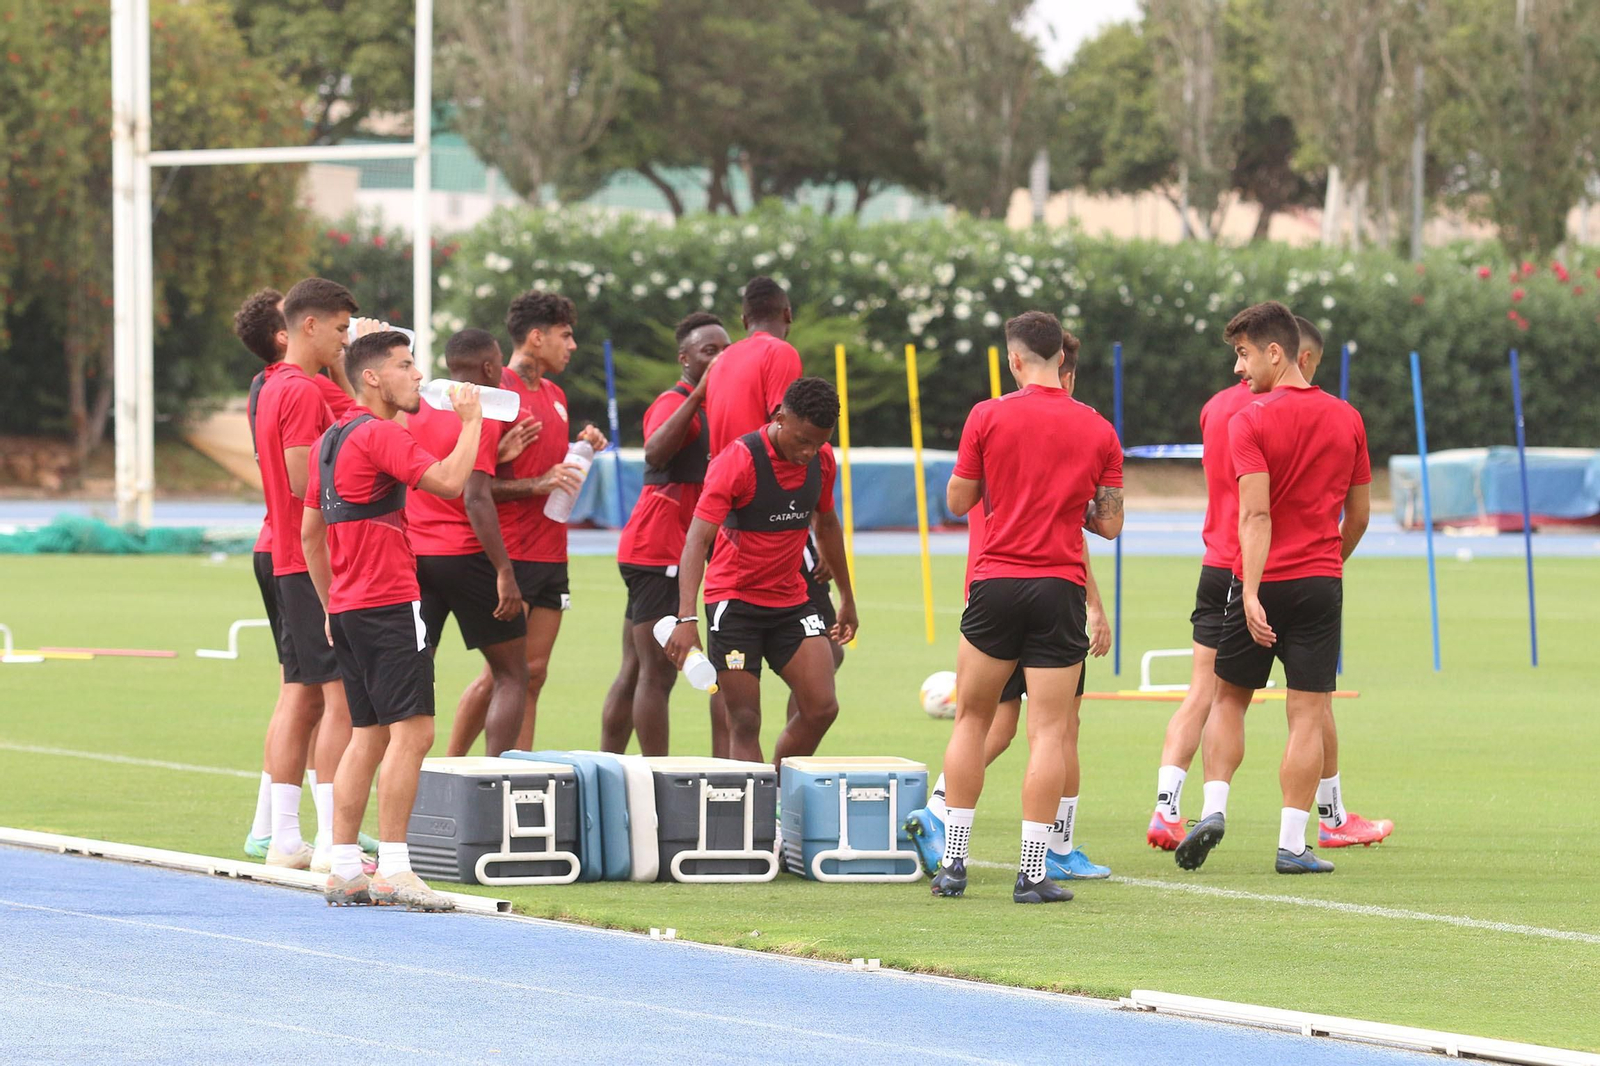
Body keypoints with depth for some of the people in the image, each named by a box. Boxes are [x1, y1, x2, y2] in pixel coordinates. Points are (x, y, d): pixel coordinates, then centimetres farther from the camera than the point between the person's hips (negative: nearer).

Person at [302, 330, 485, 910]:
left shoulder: (332, 438, 17)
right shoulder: (379, 434, -12)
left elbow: (311, 532, 22)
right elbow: (448, 481, -24)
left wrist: (331, 607, 26)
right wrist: (471, 421, -9)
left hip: (348, 607, 10)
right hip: (389, 605, -10)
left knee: (369, 735, 12)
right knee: (412, 730, -10)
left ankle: (344, 870, 11)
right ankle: (394, 871, -15)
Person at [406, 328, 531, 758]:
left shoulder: (416, 412, 10)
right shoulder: (481, 419, -10)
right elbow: (476, 500, -19)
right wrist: (505, 573, -20)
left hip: (414, 556, 6)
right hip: (466, 557, -6)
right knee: (510, 675, 5)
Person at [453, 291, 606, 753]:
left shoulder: (555, 396, 17)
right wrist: (536, 484, -23)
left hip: (550, 555, 8)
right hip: (509, 555, -8)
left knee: (533, 673, 5)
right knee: (502, 675, -7)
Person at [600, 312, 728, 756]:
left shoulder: (709, 407, 18)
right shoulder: (674, 403, -13)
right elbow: (655, 453, -34)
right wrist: (697, 395, -36)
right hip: (658, 550, -10)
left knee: (635, 671, 11)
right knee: (658, 671, -11)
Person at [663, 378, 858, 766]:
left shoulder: (821, 459, -1)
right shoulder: (738, 461, -19)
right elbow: (696, 540, -25)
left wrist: (847, 597, 25)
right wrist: (686, 618, -36)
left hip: (791, 600, 5)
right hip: (734, 599, -5)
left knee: (822, 708, -7)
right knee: (745, 721, -7)